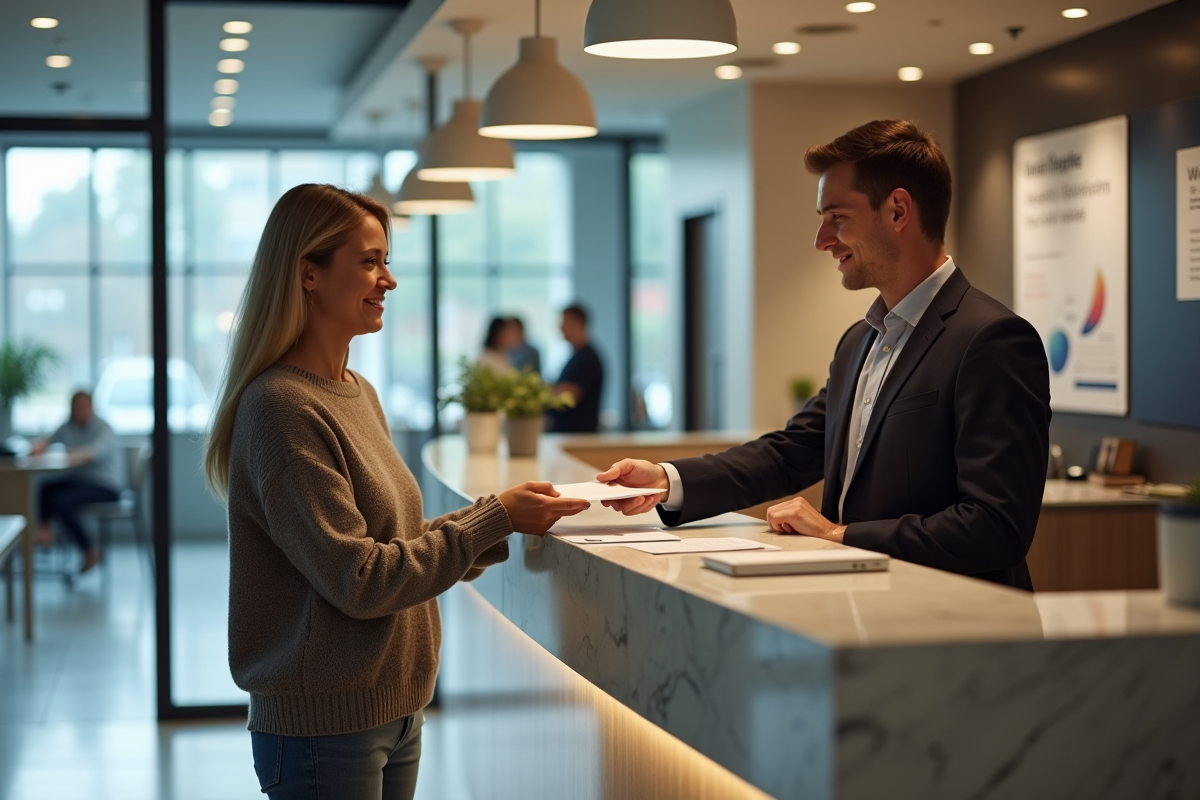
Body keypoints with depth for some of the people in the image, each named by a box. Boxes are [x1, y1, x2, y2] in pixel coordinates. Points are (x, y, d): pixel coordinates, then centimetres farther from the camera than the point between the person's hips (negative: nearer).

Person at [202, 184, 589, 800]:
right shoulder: (280, 408, -18)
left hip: (395, 713, 8)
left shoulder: (359, 394, 11)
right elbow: (358, 580, -20)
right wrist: (494, 518, -16)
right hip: (325, 727, -8)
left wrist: (507, 523, 0)